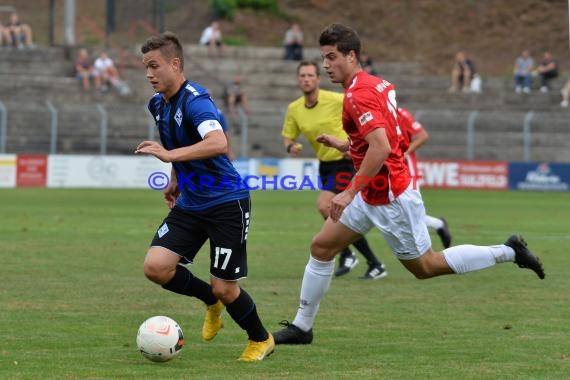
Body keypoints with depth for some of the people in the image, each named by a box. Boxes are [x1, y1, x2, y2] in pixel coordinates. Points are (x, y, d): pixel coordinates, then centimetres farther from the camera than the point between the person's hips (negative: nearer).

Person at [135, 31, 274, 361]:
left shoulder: (194, 100, -21)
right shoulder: (158, 104, 6)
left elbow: (218, 143, -39)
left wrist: (170, 155, -43)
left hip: (226, 204, -8)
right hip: (190, 204, 8)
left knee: (224, 288, -5)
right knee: (156, 267, -10)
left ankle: (261, 340, 24)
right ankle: (211, 300, 19)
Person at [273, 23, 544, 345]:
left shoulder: (358, 95, -21)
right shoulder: (379, 85, 8)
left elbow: (381, 147, -33)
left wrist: (351, 192, -31)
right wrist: (345, 145, 18)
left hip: (390, 196, -10)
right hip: (374, 194, 10)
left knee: (425, 267, 3)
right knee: (322, 247, 8)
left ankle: (508, 252, 11)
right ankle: (302, 326, 16)